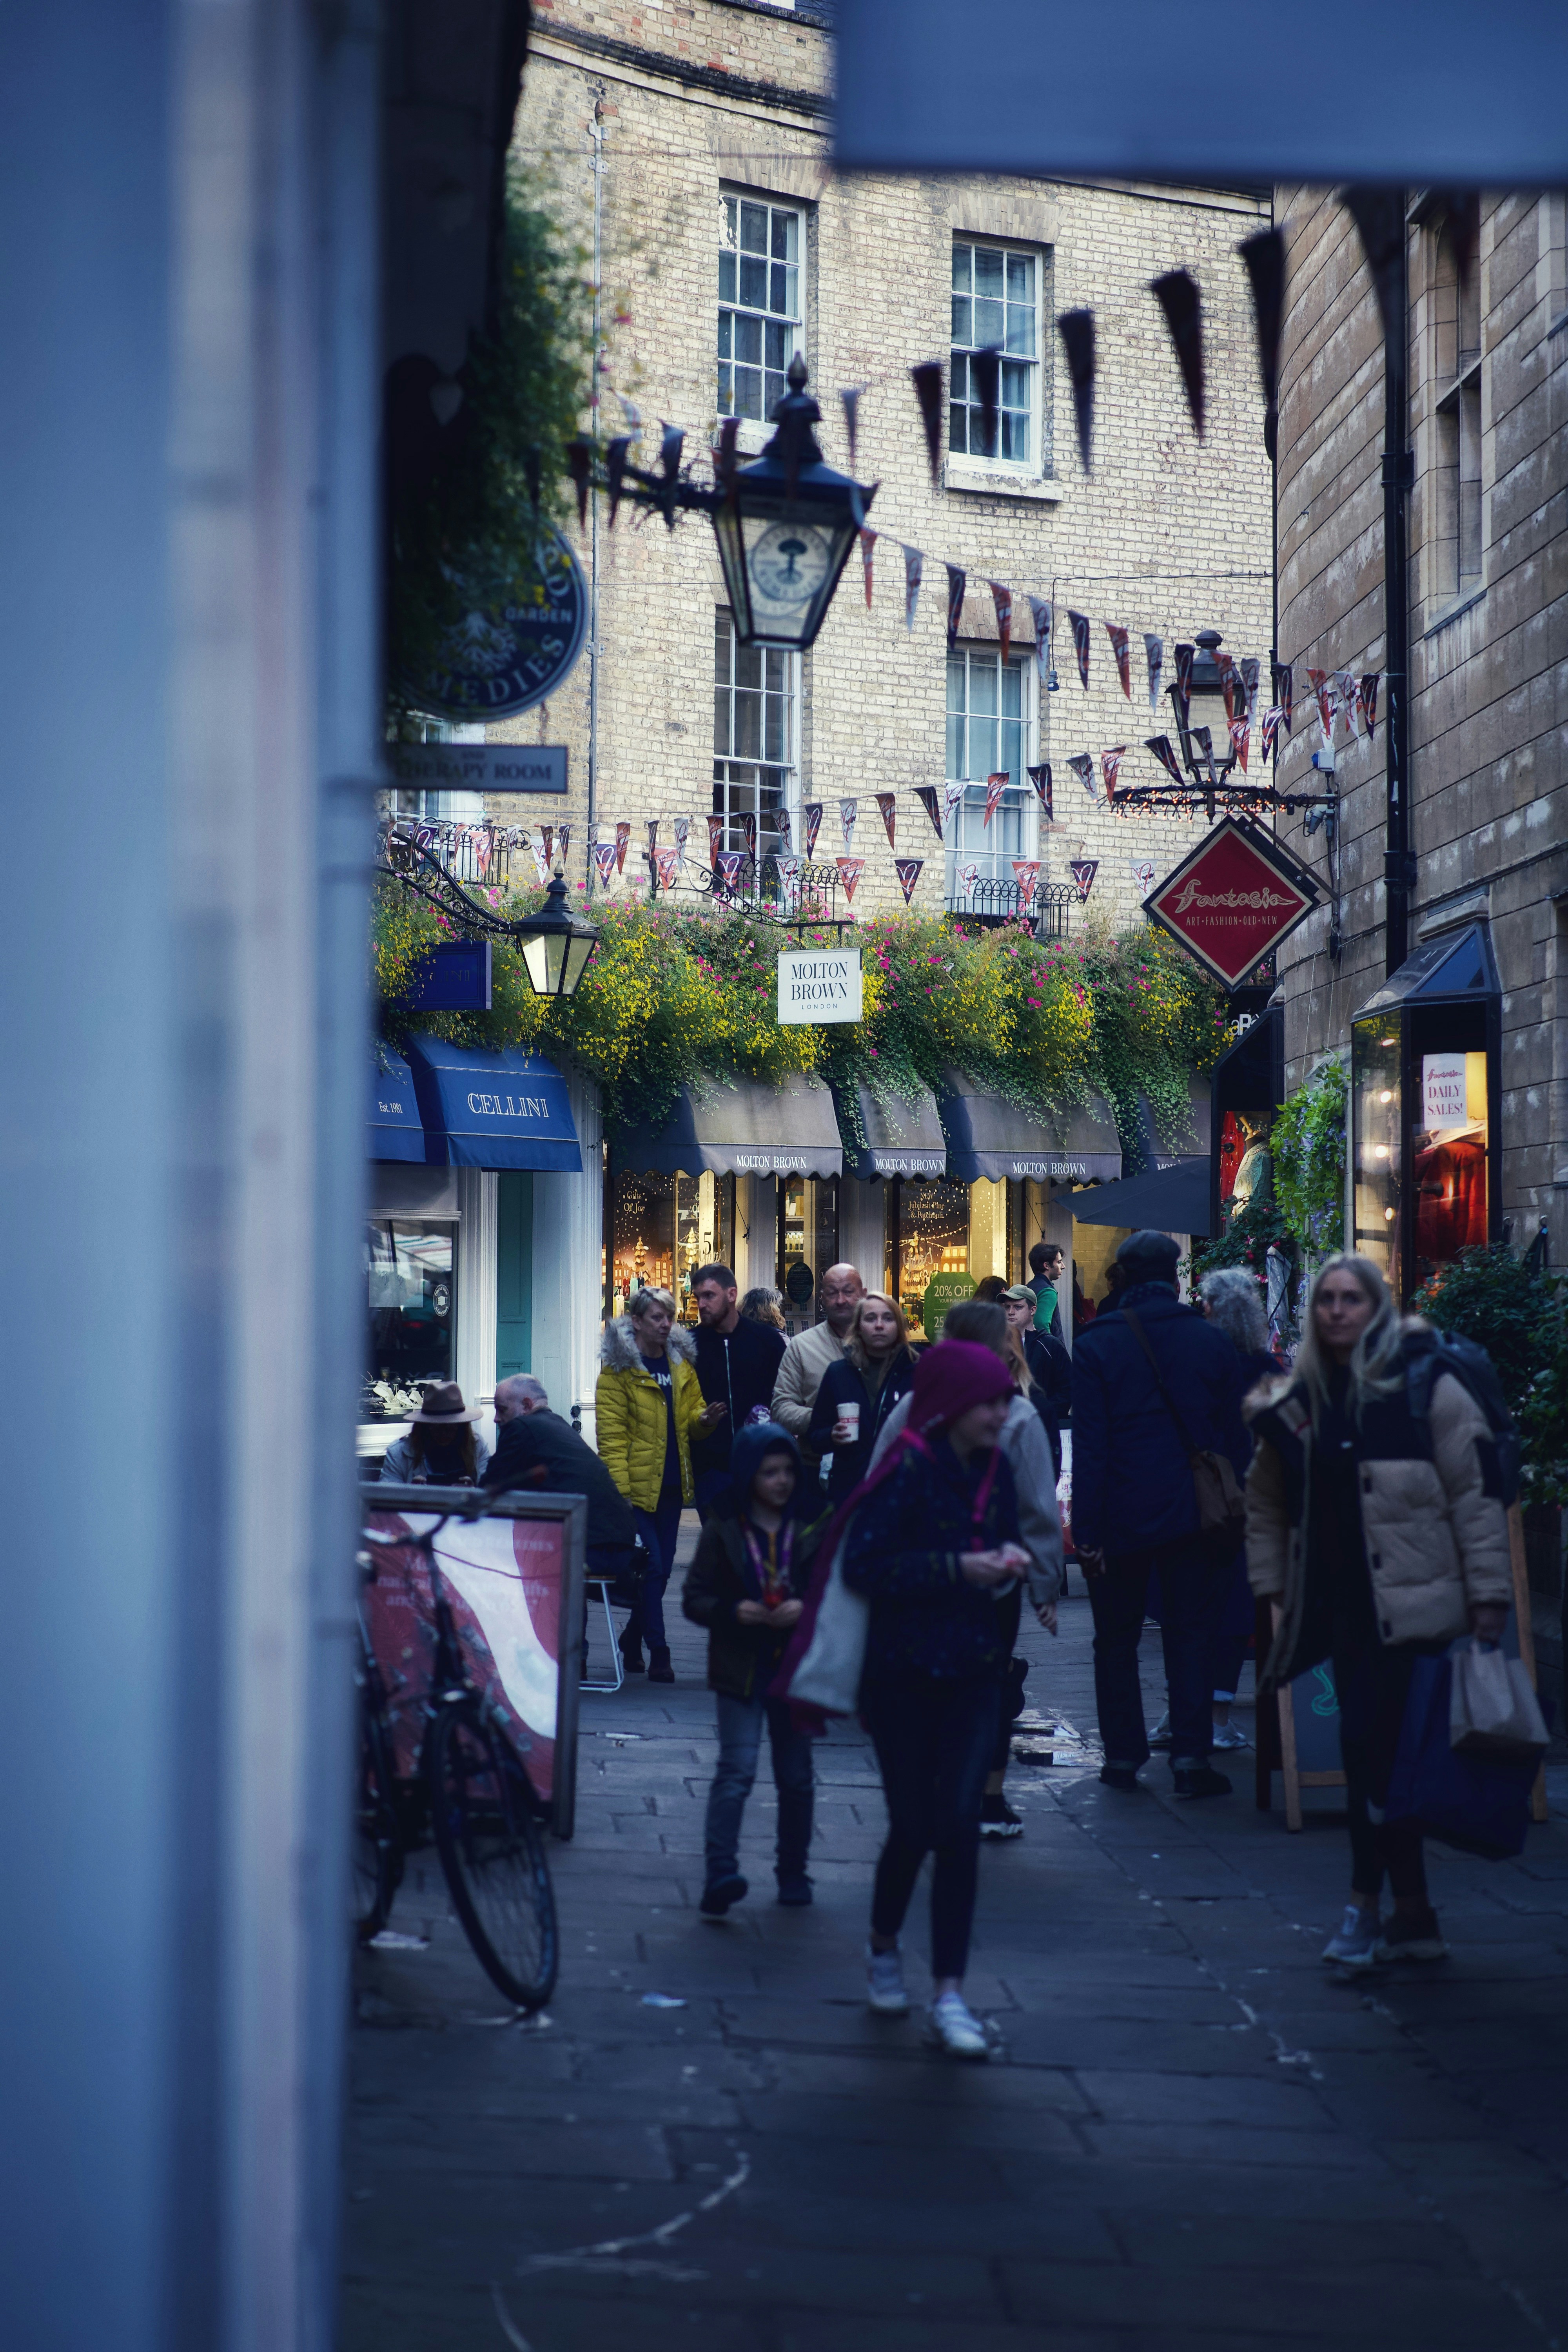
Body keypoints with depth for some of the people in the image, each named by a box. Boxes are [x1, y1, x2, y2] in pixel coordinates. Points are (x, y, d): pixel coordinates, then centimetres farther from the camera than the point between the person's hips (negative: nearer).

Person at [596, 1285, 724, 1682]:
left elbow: (690, 1415, 17)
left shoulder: (681, 1363, 10)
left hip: (672, 1485, 6)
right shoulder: (619, 1368, -8)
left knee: (661, 1569, 11)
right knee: (653, 1568, -9)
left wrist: (704, 1419, -8)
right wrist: (619, 1488, -18)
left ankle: (631, 1643, 27)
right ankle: (658, 1655, -3)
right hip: (638, 1486, -6)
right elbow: (611, 1434, -12)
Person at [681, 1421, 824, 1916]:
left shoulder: (813, 1527, 5)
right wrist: (734, 1611, -18)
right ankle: (720, 1875, -19)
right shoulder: (723, 1529, 1)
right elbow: (694, 1597, 0)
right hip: (741, 1669, -2)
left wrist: (805, 1608, -14)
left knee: (797, 1777, 9)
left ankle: (793, 1871, 22)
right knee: (736, 1770, -12)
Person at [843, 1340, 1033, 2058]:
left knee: (959, 1826, -4)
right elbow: (862, 1565, -18)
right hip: (903, 1674, -4)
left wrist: (1009, 1561, -5)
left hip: (974, 1670, 4)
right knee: (914, 1825, 1)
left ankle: (949, 1995, -2)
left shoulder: (995, 1469, 5)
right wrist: (955, 1568, -23)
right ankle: (883, 1947, 31)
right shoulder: (908, 1471, -14)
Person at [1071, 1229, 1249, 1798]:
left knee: (1117, 1639, 11)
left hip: (1122, 1516, -1)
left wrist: (1086, 1531, -8)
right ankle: (1190, 1756, -2)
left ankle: (1124, 1755, 13)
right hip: (1194, 1514, 2)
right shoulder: (1212, 1341, 1)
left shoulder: (1096, 1346, -7)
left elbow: (1089, 1446, -9)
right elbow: (1234, 1436, 4)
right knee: (1190, 1635, 6)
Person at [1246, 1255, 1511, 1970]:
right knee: (1376, 1750, 8)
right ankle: (1414, 1916, 16)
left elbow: (1475, 1487, -7)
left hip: (1408, 1601, -6)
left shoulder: (1421, 1382, -6)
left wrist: (1488, 1591, -10)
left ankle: (1366, 1905, 1)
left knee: (1370, 1744, -11)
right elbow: (1267, 1505, 19)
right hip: (1342, 1606, 6)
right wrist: (1274, 1589, 12)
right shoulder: (1296, 1402, 9)